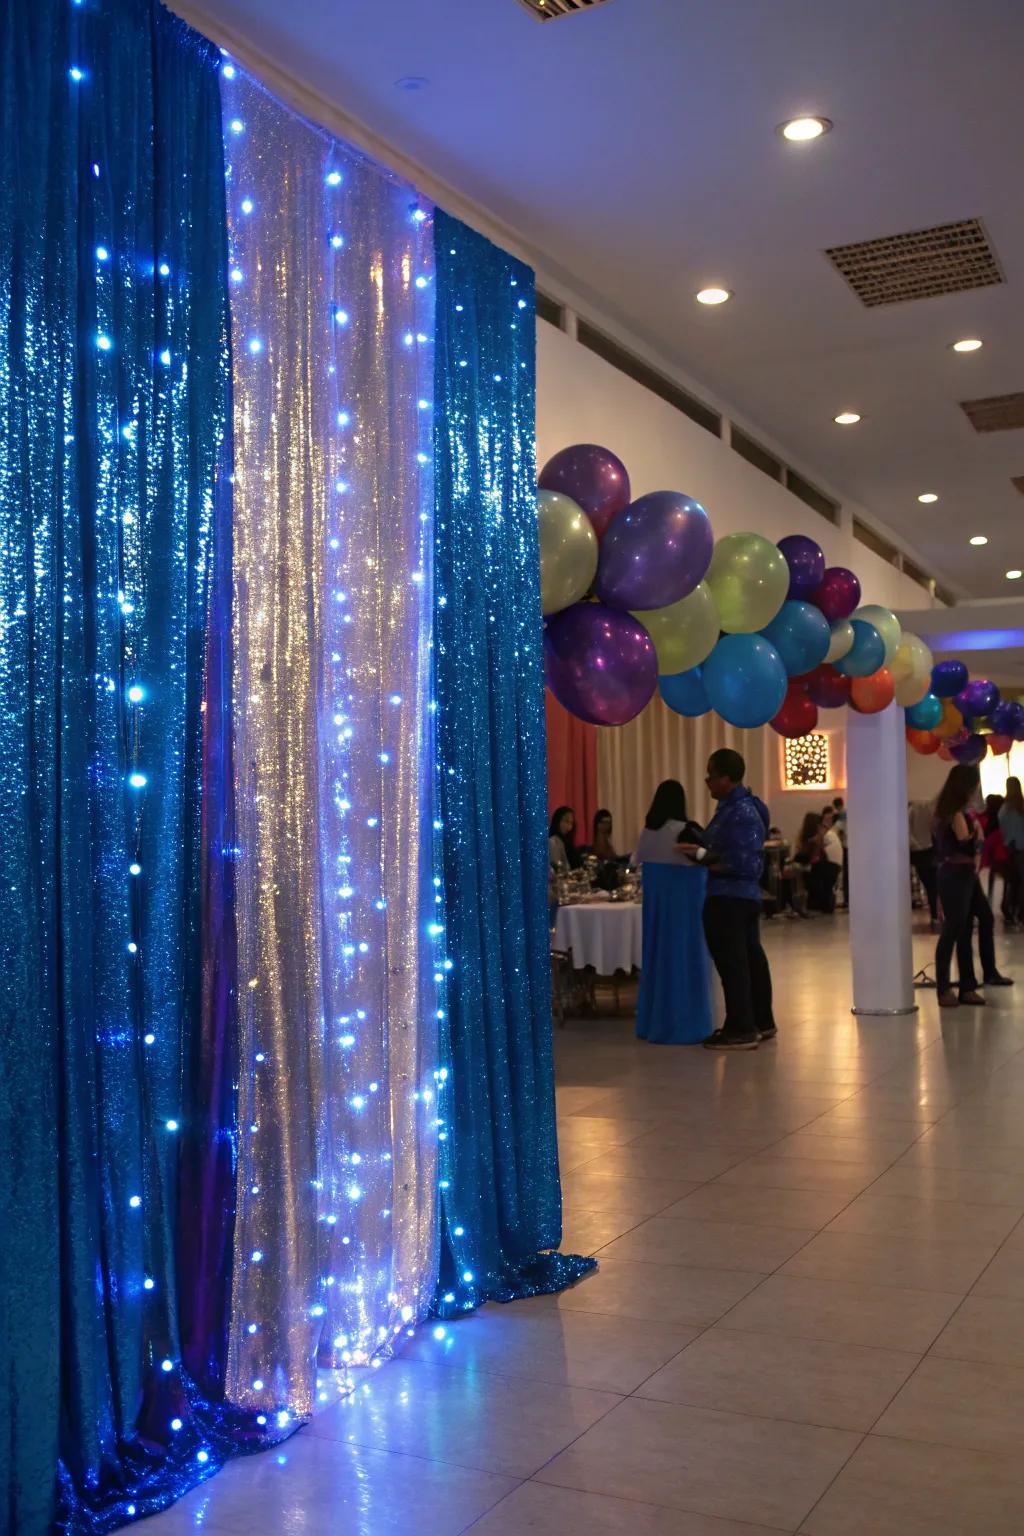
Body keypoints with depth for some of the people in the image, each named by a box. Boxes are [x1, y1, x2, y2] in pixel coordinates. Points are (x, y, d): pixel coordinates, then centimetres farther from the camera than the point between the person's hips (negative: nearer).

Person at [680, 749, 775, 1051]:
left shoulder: (740, 813, -19)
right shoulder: (737, 806, 13)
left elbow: (744, 864, -23)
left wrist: (704, 858, -18)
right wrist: (705, 854, 5)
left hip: (729, 898, -11)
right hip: (745, 896, 11)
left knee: (731, 962, -6)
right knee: (750, 957, 15)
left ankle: (741, 1030, -2)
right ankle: (761, 1022, 23)